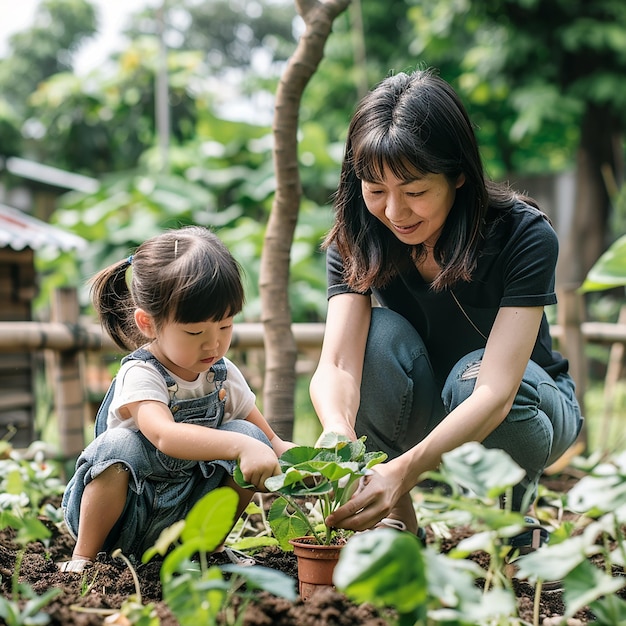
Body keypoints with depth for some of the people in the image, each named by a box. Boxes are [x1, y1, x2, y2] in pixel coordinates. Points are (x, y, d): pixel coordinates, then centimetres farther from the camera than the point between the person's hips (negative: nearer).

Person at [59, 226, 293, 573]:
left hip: (186, 513, 5)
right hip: (124, 514, -5)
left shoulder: (224, 375, -4)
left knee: (251, 435, -14)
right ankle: (84, 554, -13)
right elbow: (164, 435, -43)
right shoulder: (140, 375, -23)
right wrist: (239, 446, -56)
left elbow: (269, 438, 2)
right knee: (120, 443, -34)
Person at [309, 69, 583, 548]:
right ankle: (396, 519, -15)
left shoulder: (525, 236, -28)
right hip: (420, 416, 2)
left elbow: (494, 390, -38)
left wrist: (404, 470, -52)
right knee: (380, 333, -29)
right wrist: (339, 434, -55)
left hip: (525, 406, -2)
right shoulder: (356, 241, -18)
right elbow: (337, 363, -31)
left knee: (471, 374, -36)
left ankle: (513, 512, -6)